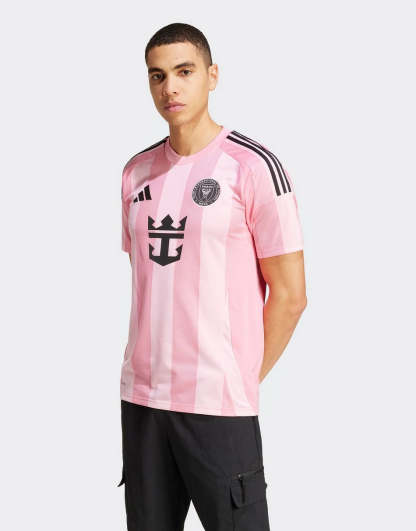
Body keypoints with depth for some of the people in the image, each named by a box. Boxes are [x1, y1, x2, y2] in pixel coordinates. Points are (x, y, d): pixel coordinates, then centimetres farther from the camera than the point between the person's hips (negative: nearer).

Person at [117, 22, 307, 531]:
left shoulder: (253, 165, -7)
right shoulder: (137, 171, 9)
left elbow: (289, 294, -6)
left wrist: (244, 380, -3)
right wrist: (153, 366, 10)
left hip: (219, 403, -5)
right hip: (140, 395, 5)